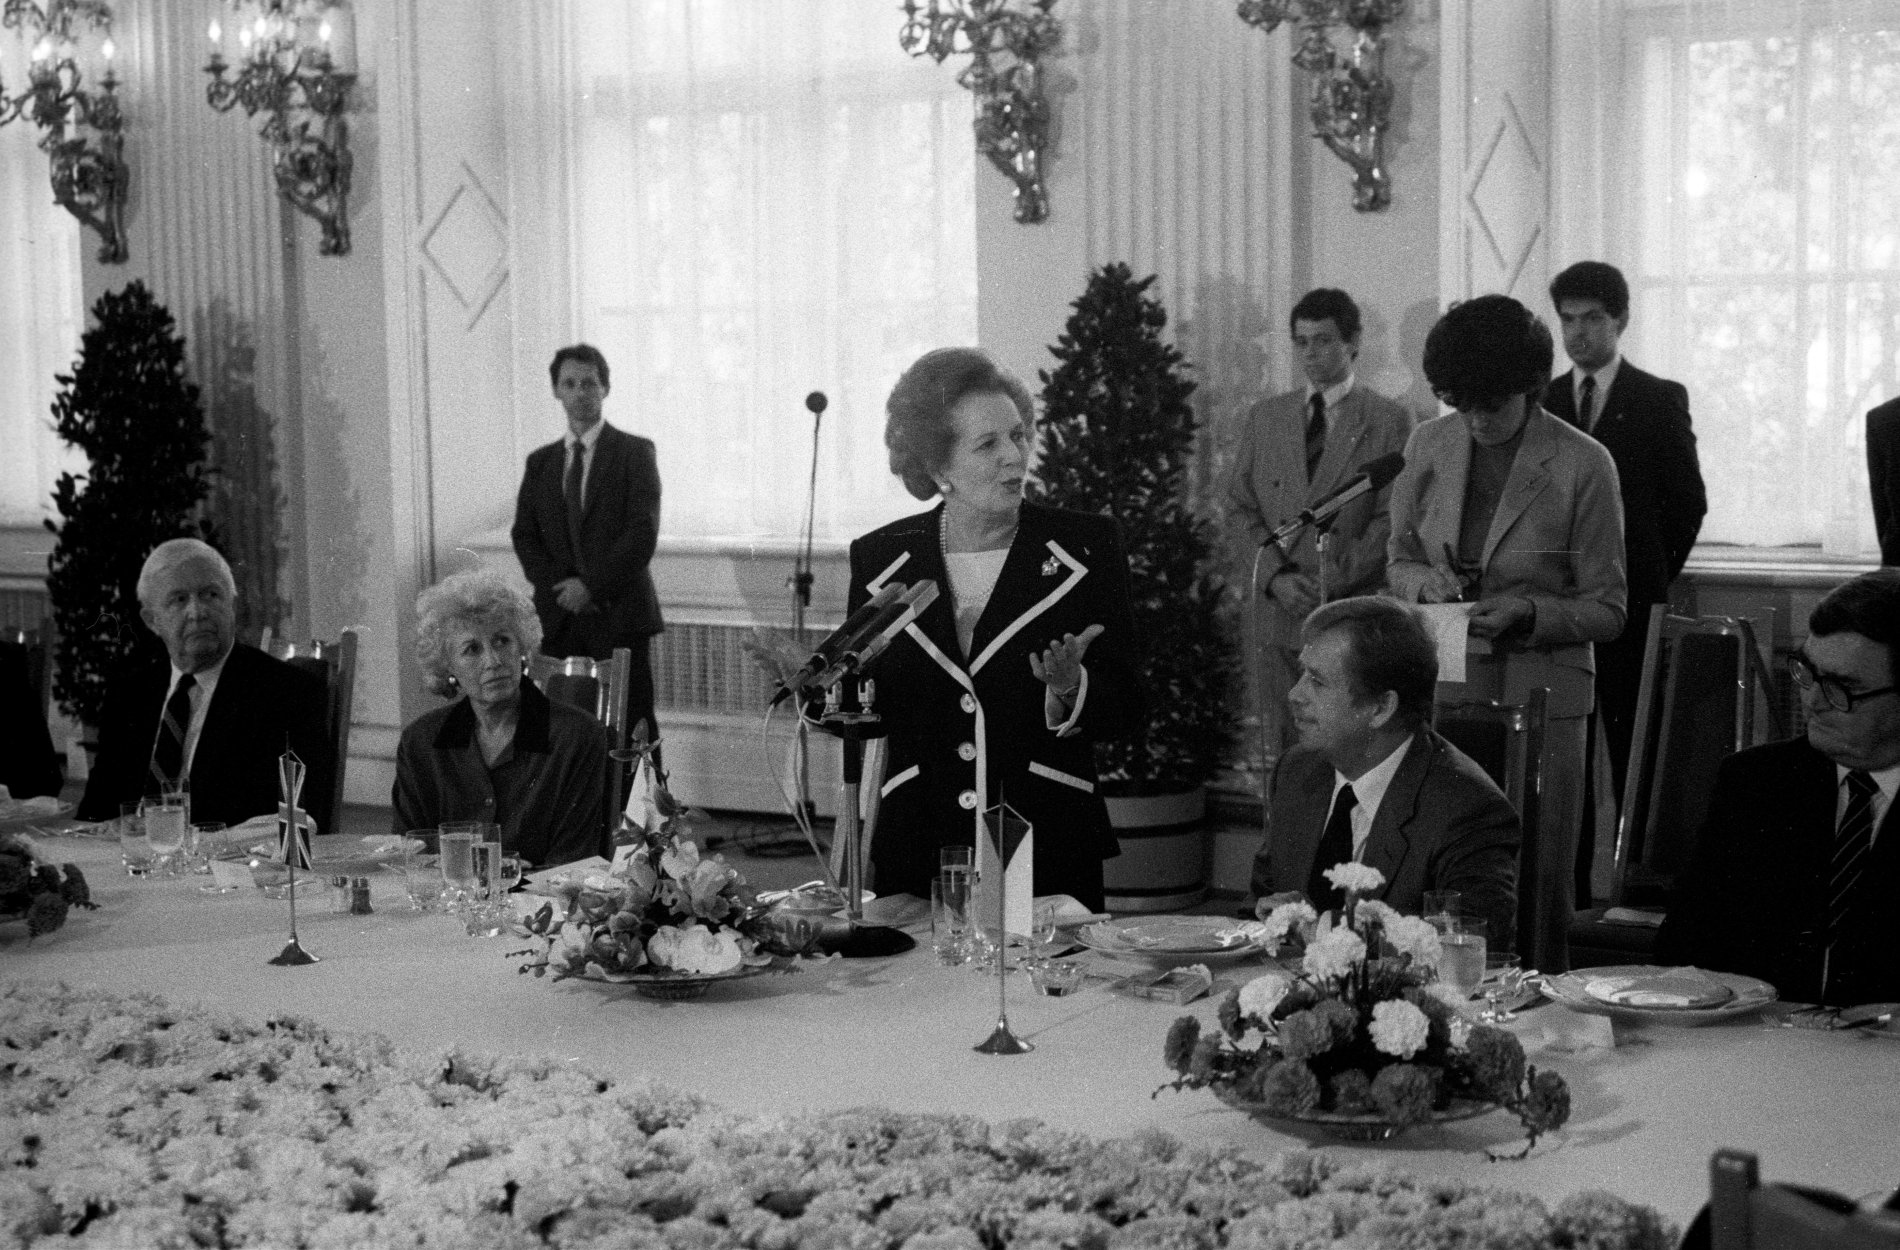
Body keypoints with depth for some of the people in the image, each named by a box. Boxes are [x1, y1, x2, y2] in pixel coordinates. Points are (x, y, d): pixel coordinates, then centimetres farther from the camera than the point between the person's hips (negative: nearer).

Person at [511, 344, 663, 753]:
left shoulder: (635, 452, 2)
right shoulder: (540, 462, 15)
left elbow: (643, 532, -7)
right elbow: (524, 535, 10)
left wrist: (592, 586, -12)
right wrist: (560, 586, -7)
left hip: (619, 615, -3)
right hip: (559, 619, 4)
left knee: (632, 729, -5)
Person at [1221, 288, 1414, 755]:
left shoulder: (1390, 422, 2)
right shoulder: (1264, 417, 14)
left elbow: (1392, 519, -3)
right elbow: (1241, 504, 12)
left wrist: (1332, 583, -12)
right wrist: (1276, 575, -4)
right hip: (1281, 611, 3)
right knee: (1286, 749, 2)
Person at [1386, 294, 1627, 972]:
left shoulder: (1583, 465, -7)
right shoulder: (1429, 446, 5)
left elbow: (1606, 610, -2)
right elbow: (1399, 558, 17)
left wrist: (1528, 613, -18)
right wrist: (1425, 580, -5)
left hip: (1541, 693, -3)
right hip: (1443, 687, 3)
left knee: (1539, 885, 1)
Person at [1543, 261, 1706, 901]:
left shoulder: (1660, 400, 3)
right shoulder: (1540, 402, 11)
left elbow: (1687, 501, 5)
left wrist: (1648, 578, 5)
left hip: (1630, 604, -2)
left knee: (1635, 752, -2)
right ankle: (1568, 889, 5)